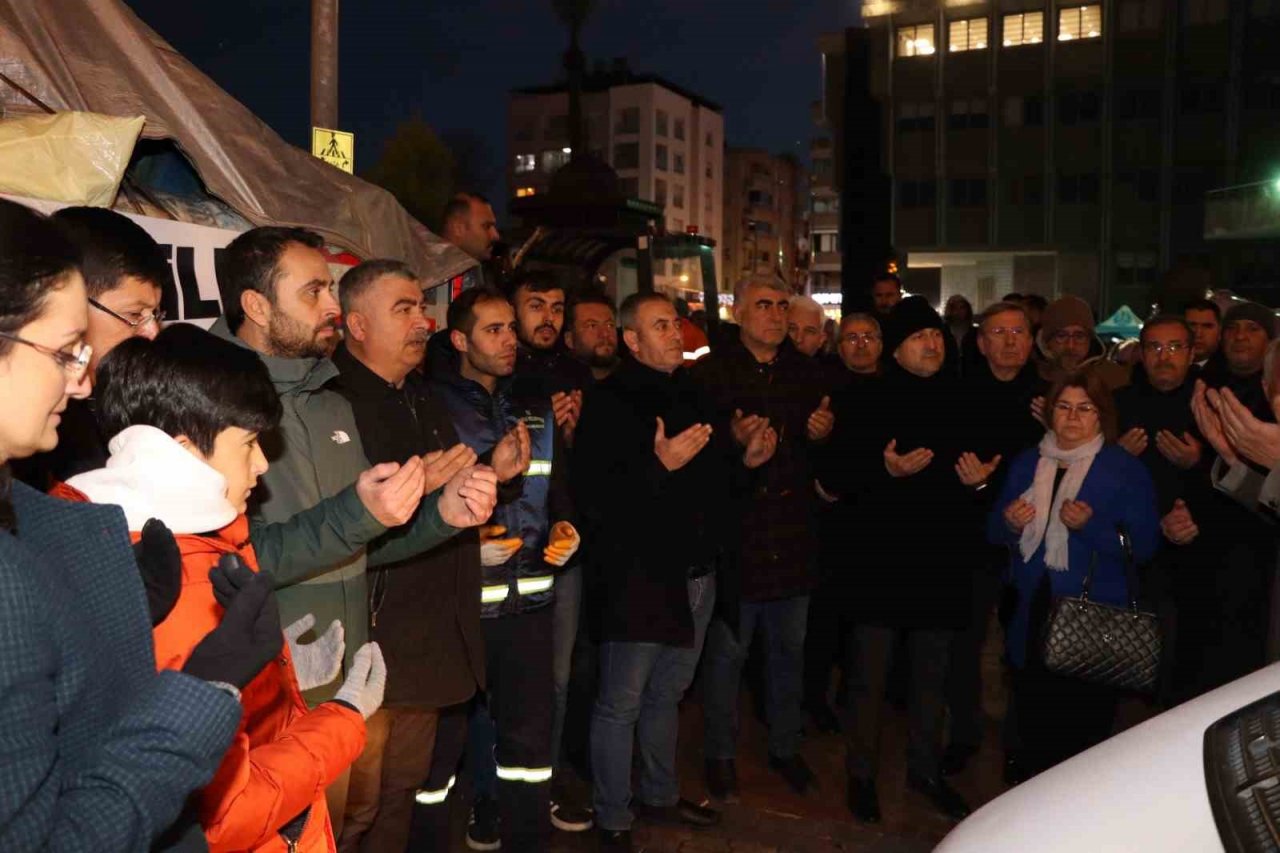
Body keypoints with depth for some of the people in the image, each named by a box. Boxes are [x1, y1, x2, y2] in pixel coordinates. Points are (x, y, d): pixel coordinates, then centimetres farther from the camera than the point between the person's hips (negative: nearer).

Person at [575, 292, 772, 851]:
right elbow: (593, 495, -20)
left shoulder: (689, 395, 14)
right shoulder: (610, 401, -10)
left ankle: (660, 796, 38)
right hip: (638, 574, -7)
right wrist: (659, 464, -27)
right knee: (621, 704, 3)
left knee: (666, 695, 21)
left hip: (694, 571, 7)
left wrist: (744, 459, 6)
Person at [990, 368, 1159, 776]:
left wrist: (1089, 526, -21)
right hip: (1031, 614, 4)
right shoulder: (1027, 463, 12)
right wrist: (1009, 523, -8)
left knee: (1083, 732, -5)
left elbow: (1143, 545, -6)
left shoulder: (1126, 469, 0)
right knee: (1033, 726, 8)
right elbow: (994, 532, 15)